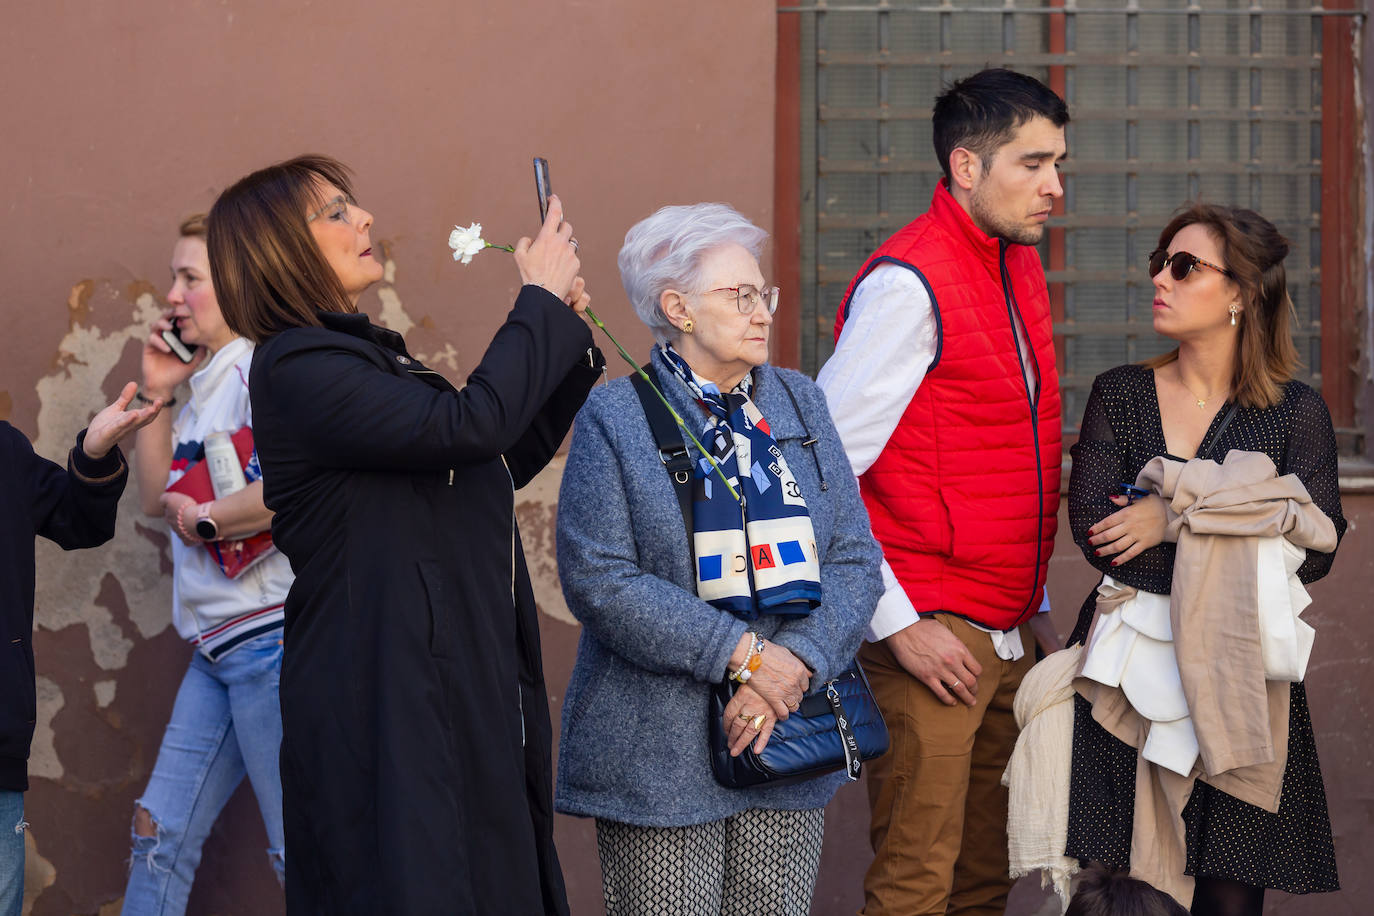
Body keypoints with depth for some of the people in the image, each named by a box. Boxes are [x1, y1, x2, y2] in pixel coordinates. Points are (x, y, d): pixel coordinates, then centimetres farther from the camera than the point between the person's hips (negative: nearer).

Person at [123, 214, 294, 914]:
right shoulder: (205, 386, 18)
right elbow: (157, 498, 19)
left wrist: (206, 519, -13)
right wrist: (155, 394, 10)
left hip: (269, 637, -10)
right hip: (217, 647, 10)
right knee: (160, 834, 11)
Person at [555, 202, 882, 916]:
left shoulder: (800, 403, 12)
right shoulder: (615, 419, -2)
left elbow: (855, 557, 6)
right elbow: (599, 579, -12)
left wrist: (795, 667, -11)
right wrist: (743, 655, -17)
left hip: (790, 748, 4)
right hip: (660, 757, -4)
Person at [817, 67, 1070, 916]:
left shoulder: (1021, 265, 13)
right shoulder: (908, 283, -14)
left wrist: (1034, 607, 16)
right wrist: (898, 624, -17)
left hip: (1007, 637, 8)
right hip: (931, 639, -8)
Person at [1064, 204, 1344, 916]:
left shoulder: (1295, 412, 2)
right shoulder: (1120, 394, 7)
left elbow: (1314, 553, -9)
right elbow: (1092, 531, -6)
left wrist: (1177, 518, -11)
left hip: (1236, 681, -1)